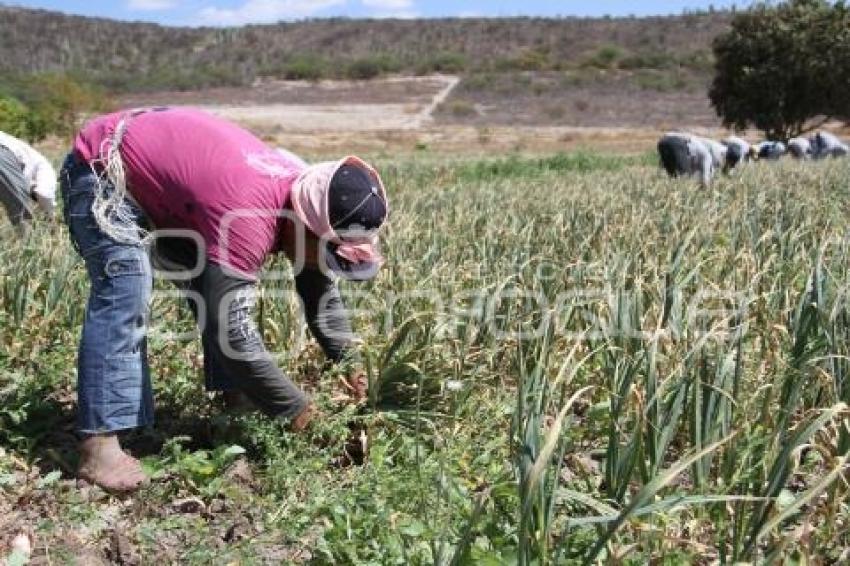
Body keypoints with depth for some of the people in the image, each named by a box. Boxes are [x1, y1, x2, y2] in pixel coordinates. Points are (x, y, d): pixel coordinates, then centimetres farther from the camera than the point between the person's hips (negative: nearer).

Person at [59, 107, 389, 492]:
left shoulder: (309, 196, -11)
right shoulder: (249, 218, -40)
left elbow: (323, 298, 1)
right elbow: (231, 330, -39)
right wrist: (299, 413, -30)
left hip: (159, 167, 9)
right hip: (103, 170, -9)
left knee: (218, 289, 4)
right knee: (125, 291, -26)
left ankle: (233, 399, 12)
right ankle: (99, 445, -26)